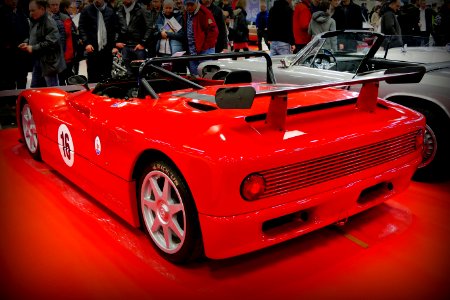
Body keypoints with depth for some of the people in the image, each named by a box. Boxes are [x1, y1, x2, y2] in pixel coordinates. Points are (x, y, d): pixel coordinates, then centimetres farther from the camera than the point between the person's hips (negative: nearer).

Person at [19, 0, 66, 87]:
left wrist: (33, 48, -19)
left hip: (49, 62, -10)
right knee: (35, 88, 15)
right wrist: (27, 43, 6)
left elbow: (52, 42, -25)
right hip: (37, 61, 10)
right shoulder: (35, 22, 13)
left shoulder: (49, 22, -16)